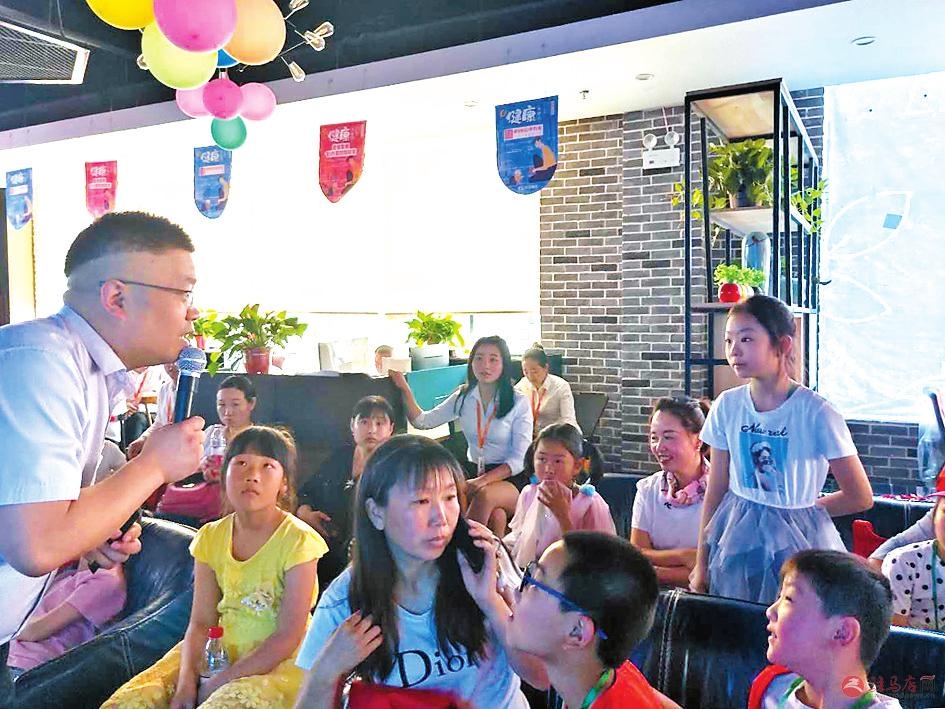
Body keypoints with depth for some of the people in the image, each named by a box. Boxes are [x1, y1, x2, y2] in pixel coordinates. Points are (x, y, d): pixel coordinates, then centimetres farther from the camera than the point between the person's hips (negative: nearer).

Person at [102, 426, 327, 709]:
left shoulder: (298, 540, -14)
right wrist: (186, 680, -16)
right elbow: (201, 623, 2)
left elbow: (288, 637, -15)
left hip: (278, 662, -5)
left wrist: (220, 683, -16)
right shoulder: (211, 537, 3)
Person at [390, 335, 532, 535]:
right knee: (495, 514, -32)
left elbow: (520, 458, -9)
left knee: (486, 495, -36)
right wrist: (404, 389, -8)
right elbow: (423, 421, 5)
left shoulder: (519, 403, -6)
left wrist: (485, 479, -22)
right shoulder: (463, 397, 7)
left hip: (509, 478, -2)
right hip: (474, 473, 2)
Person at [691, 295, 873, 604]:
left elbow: (860, 497, -6)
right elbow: (716, 491, 2)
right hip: (737, 540, 3)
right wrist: (701, 564, 5)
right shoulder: (727, 406, -4)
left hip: (794, 543, -3)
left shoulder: (816, 413, -16)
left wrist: (802, 510, 2)